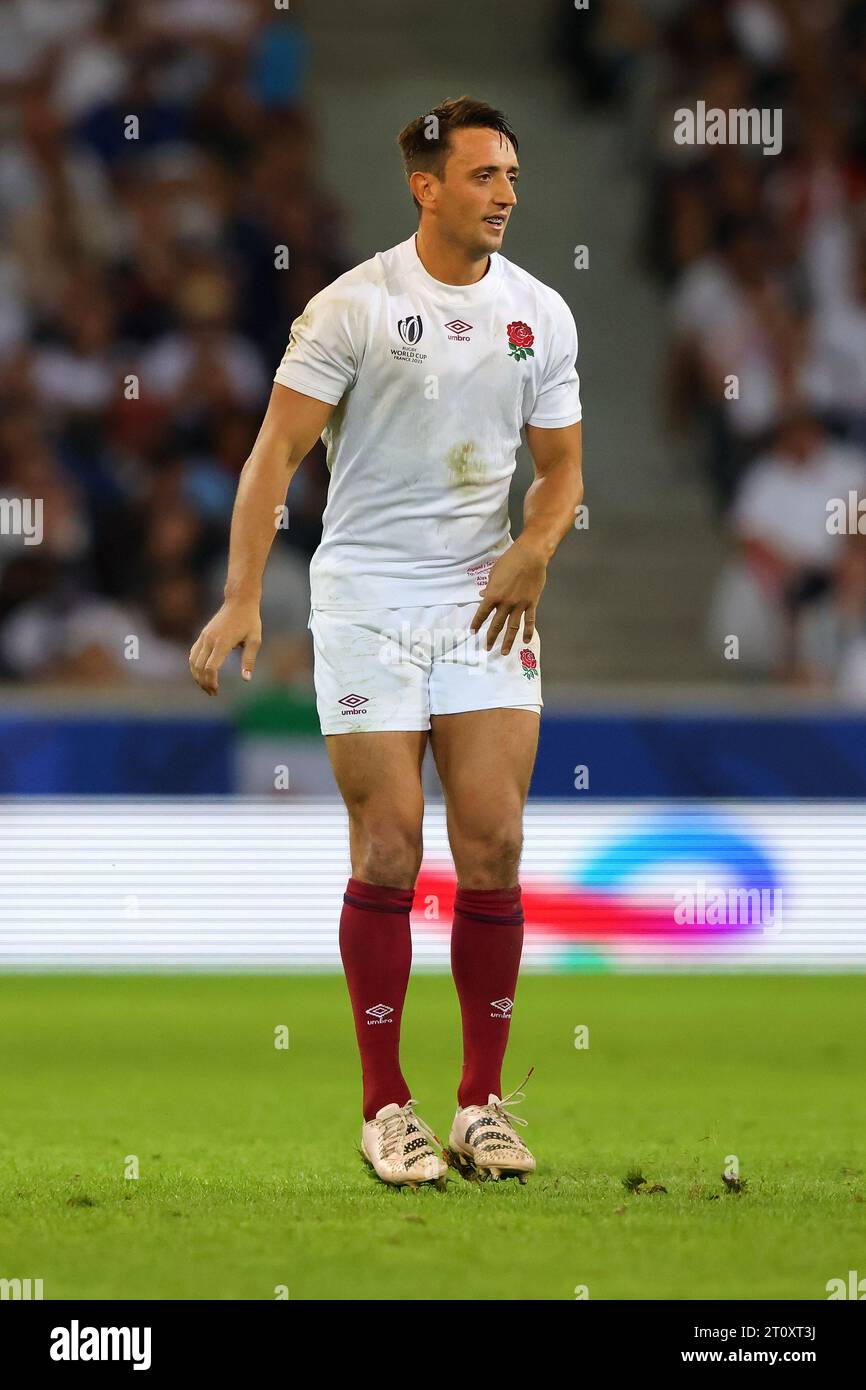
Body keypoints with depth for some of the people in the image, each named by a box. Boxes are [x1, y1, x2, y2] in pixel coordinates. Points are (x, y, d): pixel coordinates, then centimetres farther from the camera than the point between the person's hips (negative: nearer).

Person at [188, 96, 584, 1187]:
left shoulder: (540, 314, 5)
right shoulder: (352, 307, -7)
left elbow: (560, 462, 13)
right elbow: (276, 450, -9)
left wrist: (535, 546, -8)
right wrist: (242, 596, -19)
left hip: (489, 603, 3)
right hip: (367, 599, -3)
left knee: (493, 845, -4)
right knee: (387, 854, -5)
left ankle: (482, 1103, 6)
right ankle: (386, 1109, 4)